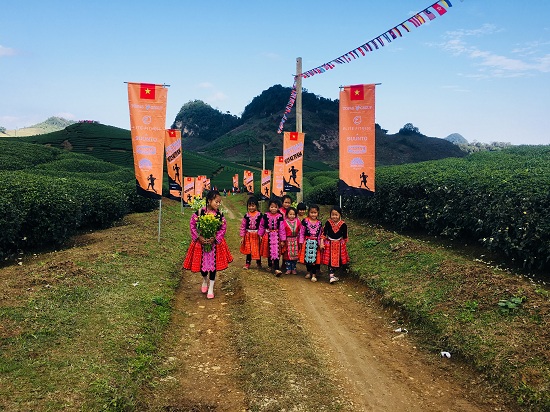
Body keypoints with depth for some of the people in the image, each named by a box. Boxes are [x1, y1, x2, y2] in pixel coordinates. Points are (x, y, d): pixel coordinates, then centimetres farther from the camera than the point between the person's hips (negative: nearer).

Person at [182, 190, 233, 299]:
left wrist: (215, 238, -17)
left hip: (215, 242, 1)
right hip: (201, 242, -1)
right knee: (202, 263, 9)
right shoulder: (199, 212, -13)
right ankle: (205, 280, 42)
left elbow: (223, 228, -5)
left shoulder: (220, 214, -9)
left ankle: (211, 288, 20)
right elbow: (192, 224, -7)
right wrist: (199, 237, -16)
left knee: (213, 264, 5)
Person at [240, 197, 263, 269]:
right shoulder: (246, 215, -2)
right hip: (248, 235, 1)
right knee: (248, 249, 8)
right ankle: (247, 263, 21)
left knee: (257, 249, 8)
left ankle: (259, 263, 26)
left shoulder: (260, 215, -7)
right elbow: (243, 226, 0)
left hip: (257, 235, -1)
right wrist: (242, 237, -1)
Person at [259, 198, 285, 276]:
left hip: (276, 236, -3)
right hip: (267, 235, 3)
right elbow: (262, 225, 8)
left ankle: (276, 269, -14)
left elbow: (281, 228, -5)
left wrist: (282, 240, -5)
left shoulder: (280, 217, -7)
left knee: (276, 252, -10)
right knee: (268, 252, 16)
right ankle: (270, 265, 36)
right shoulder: (266, 215, -2)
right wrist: (260, 235, 8)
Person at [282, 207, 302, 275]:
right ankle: (288, 269, 12)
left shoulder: (297, 221, 0)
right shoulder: (285, 222, -7)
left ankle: (293, 269, 19)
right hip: (288, 240, -2)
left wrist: (300, 240, 1)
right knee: (287, 255, 3)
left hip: (295, 241, 2)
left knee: (295, 255, 8)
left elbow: (300, 230, 3)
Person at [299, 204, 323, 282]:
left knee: (315, 258, 1)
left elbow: (320, 234, 6)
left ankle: (314, 275, 9)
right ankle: (308, 272, 27)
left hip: (315, 243, 1)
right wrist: (301, 242, -3)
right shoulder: (305, 221, -6)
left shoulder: (319, 223, 1)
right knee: (307, 257, 8)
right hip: (307, 242, -1)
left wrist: (320, 244, 4)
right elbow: (302, 232, -3)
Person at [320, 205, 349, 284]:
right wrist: (322, 243, -9)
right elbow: (324, 233, -5)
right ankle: (331, 275, -2)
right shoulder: (328, 223, -10)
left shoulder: (343, 224, -9)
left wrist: (344, 244, 8)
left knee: (337, 260, 9)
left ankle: (331, 274, 25)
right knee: (330, 260, -4)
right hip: (329, 244, -1)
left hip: (339, 244, 2)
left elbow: (345, 236, 3)